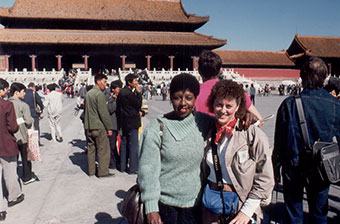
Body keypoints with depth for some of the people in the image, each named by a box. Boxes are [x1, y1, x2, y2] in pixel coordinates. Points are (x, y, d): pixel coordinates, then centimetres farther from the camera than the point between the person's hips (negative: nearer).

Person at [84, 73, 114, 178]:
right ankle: (103, 171, 3)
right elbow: (103, 112, -17)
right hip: (99, 126, -8)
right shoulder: (99, 94, -14)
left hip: (88, 126, 8)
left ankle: (91, 171, 20)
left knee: (91, 148, 13)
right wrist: (109, 127, -12)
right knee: (103, 149, 0)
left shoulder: (88, 93, 13)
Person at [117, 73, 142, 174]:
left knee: (124, 144, 14)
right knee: (133, 145, -2)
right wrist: (139, 93, -9)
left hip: (124, 122, 9)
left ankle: (123, 166, 21)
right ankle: (133, 168, 3)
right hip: (132, 122, -9)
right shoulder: (129, 93, -19)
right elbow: (138, 105, -14)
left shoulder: (121, 92, 10)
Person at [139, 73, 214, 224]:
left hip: (193, 204, 2)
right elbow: (148, 169, -9)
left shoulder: (204, 122, -1)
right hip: (164, 204, -2)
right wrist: (151, 208, -10)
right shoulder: (157, 128, -9)